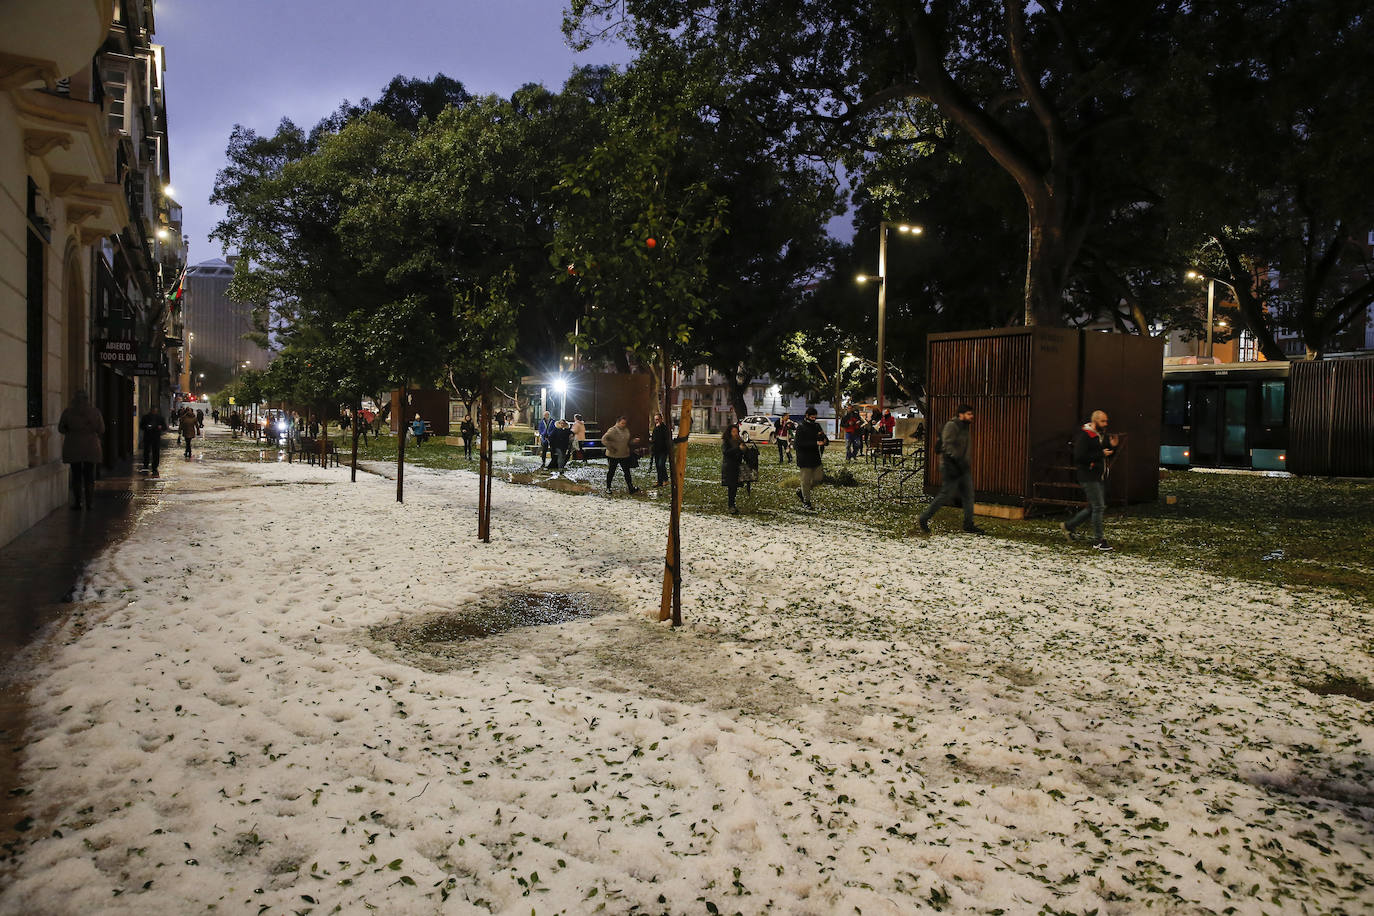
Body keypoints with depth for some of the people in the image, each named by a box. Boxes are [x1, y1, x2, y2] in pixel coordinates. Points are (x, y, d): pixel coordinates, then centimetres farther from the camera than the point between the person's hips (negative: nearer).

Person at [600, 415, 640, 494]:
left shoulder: (626, 430, 8)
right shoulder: (612, 430, -14)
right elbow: (604, 439, -19)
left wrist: (633, 440, 2)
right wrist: (611, 448, -21)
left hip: (624, 455, 5)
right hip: (613, 456, -5)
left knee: (627, 472, 2)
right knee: (611, 472, 8)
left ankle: (631, 489, 4)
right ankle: (608, 488, 22)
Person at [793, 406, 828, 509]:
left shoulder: (817, 426, 10)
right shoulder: (801, 428, -11)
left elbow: (824, 439, 13)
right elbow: (799, 444, -21)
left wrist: (824, 440, -14)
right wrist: (816, 443, -26)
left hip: (815, 458, 7)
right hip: (804, 460, -7)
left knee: (817, 478, 9)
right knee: (806, 480, 0)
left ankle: (801, 492, 28)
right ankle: (806, 501, 13)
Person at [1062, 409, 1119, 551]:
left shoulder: (1101, 435, 15)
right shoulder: (1084, 436, -13)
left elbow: (1107, 454, 22)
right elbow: (1079, 456, -21)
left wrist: (1112, 446, 1)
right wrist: (1100, 454, -19)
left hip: (1100, 477, 9)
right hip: (1088, 477, -9)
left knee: (1094, 507, 12)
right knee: (1098, 507, -9)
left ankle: (1068, 526, 25)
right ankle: (1098, 540, -2)